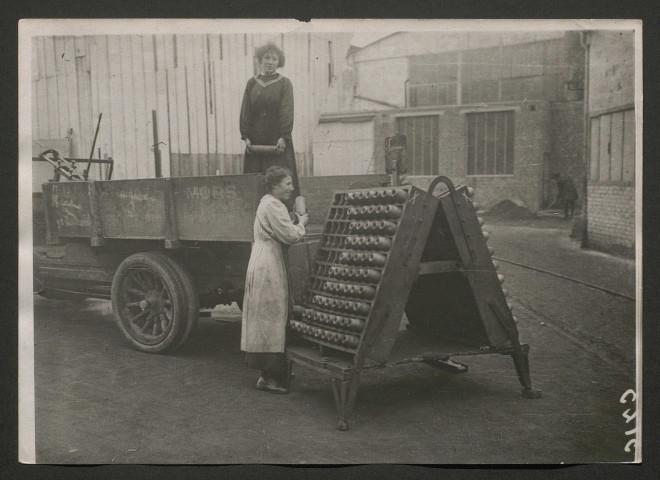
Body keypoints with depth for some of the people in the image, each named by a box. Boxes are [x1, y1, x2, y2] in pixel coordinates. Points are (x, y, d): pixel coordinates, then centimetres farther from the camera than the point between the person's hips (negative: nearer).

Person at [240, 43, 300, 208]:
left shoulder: (284, 83, 1)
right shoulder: (252, 83, 10)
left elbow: (287, 111, -7)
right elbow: (245, 111, 6)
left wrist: (283, 137, -17)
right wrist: (246, 136, -4)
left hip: (277, 138, -3)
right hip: (256, 140, 3)